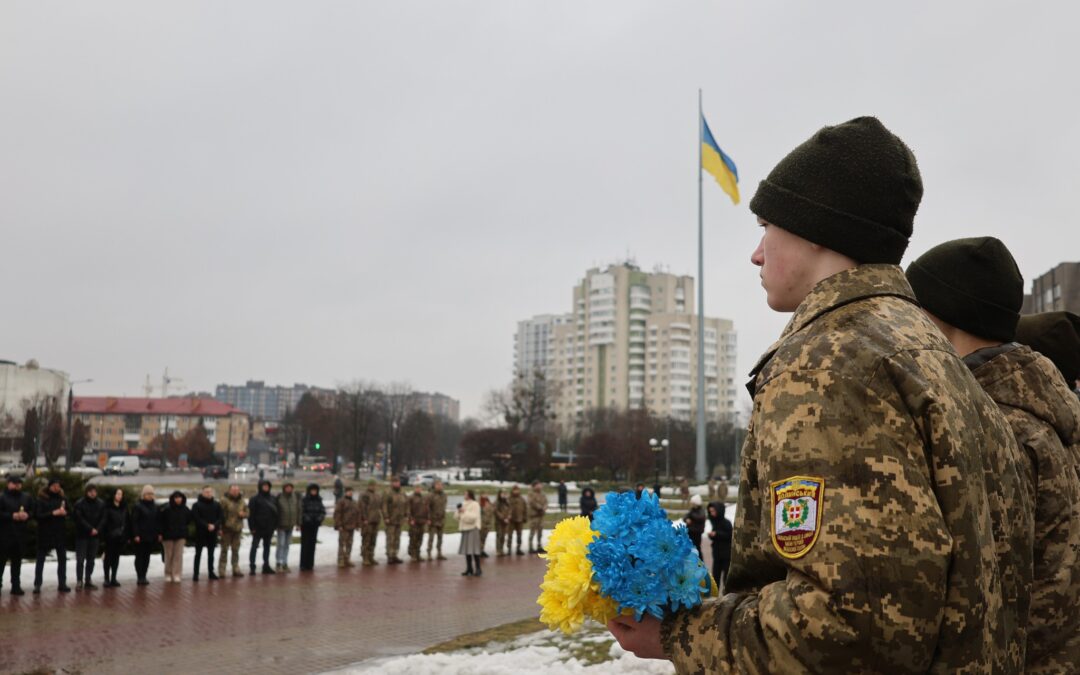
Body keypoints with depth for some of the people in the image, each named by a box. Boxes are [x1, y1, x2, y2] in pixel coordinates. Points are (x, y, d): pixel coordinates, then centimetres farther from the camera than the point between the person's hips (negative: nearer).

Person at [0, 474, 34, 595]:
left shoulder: (26, 497, 10)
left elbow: (33, 511, 14)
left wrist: (27, 515, -7)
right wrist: (12, 516, -20)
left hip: (20, 534, 4)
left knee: (17, 561, 8)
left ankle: (16, 585, 12)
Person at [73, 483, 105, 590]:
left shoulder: (101, 504, 6)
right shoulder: (79, 504, -6)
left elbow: (102, 519, 3)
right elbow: (80, 519, -12)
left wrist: (97, 530, -12)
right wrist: (91, 529, -17)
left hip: (95, 536, 4)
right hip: (82, 535, -4)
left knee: (91, 560, 7)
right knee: (80, 559, -6)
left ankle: (88, 581, 12)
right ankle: (79, 581, -2)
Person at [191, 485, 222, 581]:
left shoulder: (216, 505, 6)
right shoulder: (197, 505, -5)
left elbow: (220, 517, 3)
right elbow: (196, 518, -11)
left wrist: (215, 525, -14)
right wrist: (207, 526, -18)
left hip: (213, 533, 4)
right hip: (200, 533, -3)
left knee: (211, 554, 10)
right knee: (198, 553, 1)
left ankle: (211, 572, 16)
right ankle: (195, 574, 3)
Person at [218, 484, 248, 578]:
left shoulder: (242, 501, 9)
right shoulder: (224, 500, -9)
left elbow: (247, 512, 17)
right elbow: (220, 514, -11)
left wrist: (243, 514, -7)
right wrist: (221, 528, -15)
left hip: (237, 528, 5)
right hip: (227, 529, -5)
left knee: (236, 550, 12)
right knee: (224, 550, -1)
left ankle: (236, 569, 20)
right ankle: (221, 570, 3)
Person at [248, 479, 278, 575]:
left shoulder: (272, 499, 8)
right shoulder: (255, 499, -8)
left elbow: (275, 512, 12)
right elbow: (251, 514, -11)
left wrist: (274, 526, 7)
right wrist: (252, 527, -15)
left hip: (269, 528, 6)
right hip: (258, 528, -6)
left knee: (267, 547, 12)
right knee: (254, 546, 0)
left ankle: (266, 566, 19)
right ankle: (252, 566, 2)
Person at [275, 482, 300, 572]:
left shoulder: (296, 497, 1)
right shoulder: (279, 497, -9)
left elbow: (298, 510, 6)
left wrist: (298, 523, 4)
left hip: (290, 525, 4)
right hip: (281, 525, -4)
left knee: (287, 545, 12)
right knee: (281, 544, -5)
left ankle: (285, 564, 19)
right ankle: (278, 564, 4)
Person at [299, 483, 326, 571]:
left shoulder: (318, 500, 7)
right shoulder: (304, 500, -7)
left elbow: (323, 511, 5)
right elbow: (301, 512, -12)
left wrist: (319, 519, -12)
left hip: (314, 526, 4)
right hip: (306, 526, -4)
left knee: (312, 545, 6)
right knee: (305, 545, -3)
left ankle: (310, 564, 11)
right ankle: (303, 565, -1)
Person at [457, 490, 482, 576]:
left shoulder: (475, 505, -6)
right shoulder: (464, 504, 16)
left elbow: (473, 517, -17)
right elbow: (459, 517, 17)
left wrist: (464, 512, -16)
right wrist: (459, 512, -2)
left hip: (473, 528, -7)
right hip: (465, 528, 7)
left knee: (474, 549, -12)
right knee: (466, 549, 6)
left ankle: (478, 569, -8)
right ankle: (469, 569, 12)